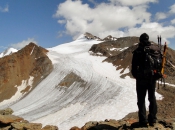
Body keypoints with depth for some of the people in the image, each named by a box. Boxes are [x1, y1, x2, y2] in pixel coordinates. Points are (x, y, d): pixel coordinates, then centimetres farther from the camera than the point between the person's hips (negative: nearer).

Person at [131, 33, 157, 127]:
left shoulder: (137, 51, -9)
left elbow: (134, 66, -8)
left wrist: (135, 75, 9)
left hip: (141, 78, -3)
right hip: (153, 78, 4)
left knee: (141, 99, 5)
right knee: (152, 98, 16)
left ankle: (143, 121, 6)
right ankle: (152, 119, 21)